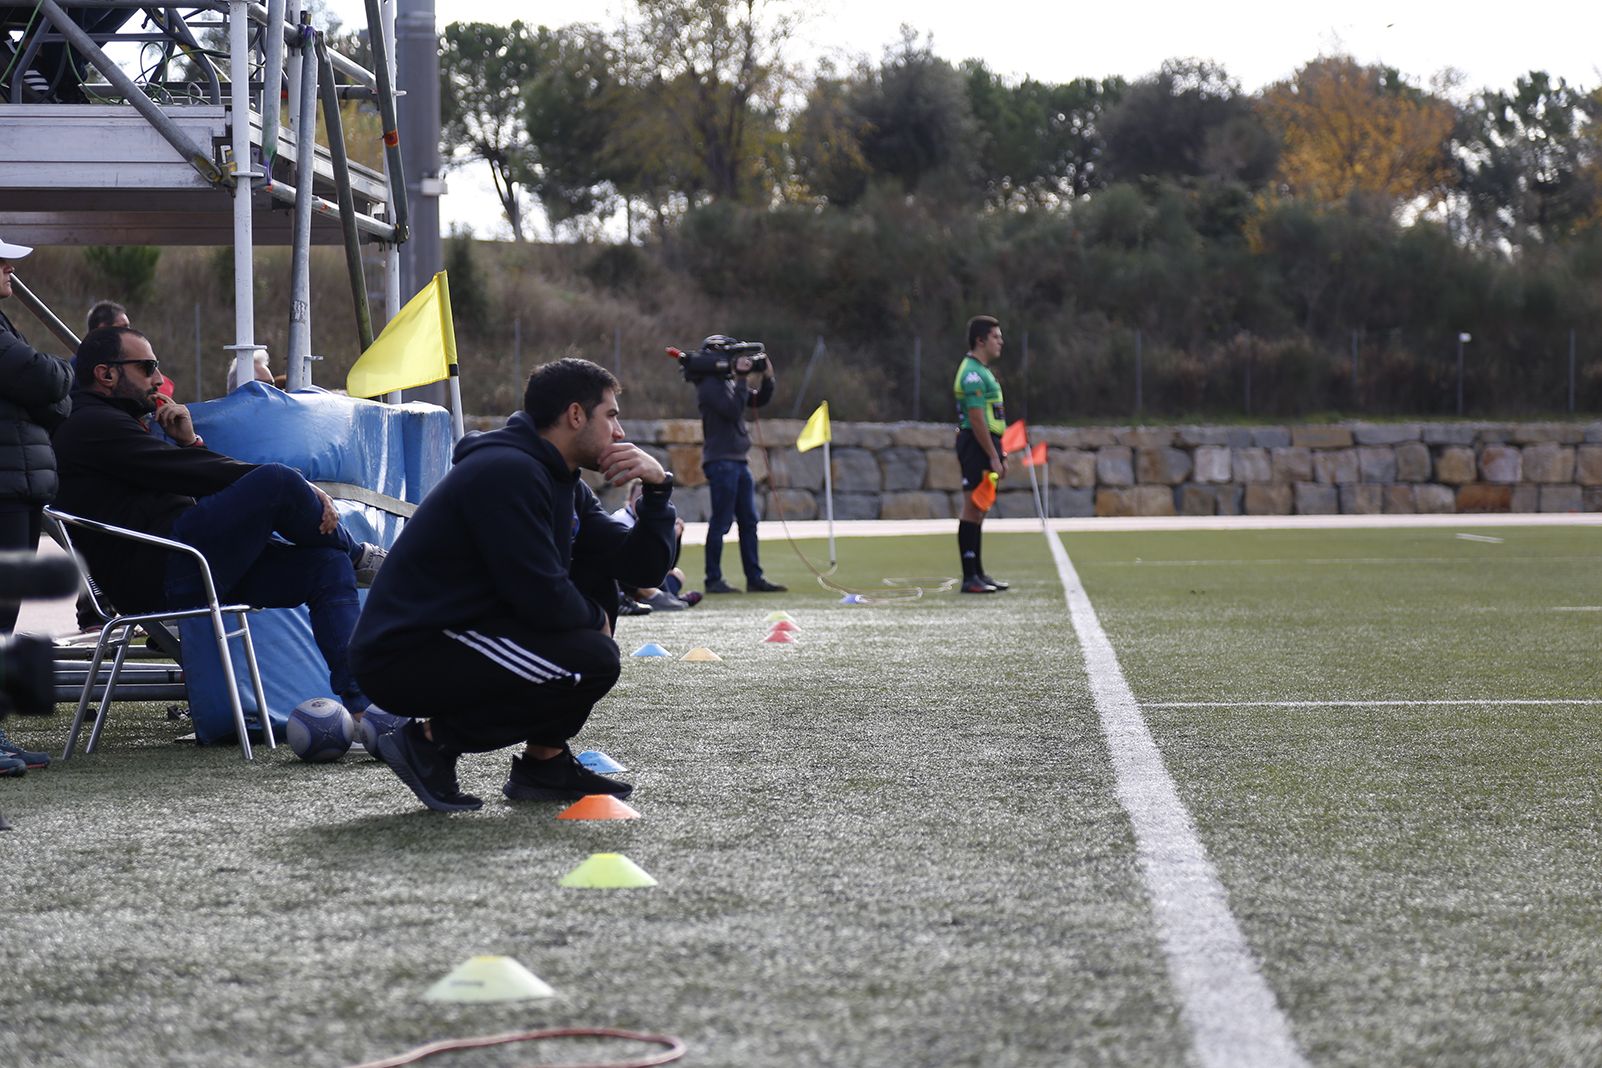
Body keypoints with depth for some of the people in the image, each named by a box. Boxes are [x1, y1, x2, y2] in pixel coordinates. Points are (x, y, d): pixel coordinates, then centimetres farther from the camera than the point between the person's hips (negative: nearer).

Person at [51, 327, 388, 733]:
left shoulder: (111, 425, 30)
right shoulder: (91, 425, -4)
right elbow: (189, 473, -13)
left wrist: (189, 443, 7)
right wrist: (300, 489, -12)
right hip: (161, 570, -10)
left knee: (328, 566, -2)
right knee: (276, 481, -24)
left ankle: (359, 707, -13)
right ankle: (360, 556, 5)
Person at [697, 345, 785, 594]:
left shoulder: (730, 382, 16)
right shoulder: (709, 384, -10)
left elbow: (759, 400, 20)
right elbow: (732, 410, -20)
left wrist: (767, 378, 5)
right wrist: (742, 380, -16)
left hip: (738, 461, 9)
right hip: (721, 460, -9)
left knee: (748, 522, 8)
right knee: (721, 522, -7)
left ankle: (754, 578, 11)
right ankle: (713, 580, -2)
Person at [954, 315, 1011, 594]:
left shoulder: (982, 372, 19)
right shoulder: (972, 374, -14)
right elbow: (976, 419, -20)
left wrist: (1000, 455, 22)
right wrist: (993, 457, -20)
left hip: (985, 447, 11)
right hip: (976, 446, -11)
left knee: (978, 510, 12)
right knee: (972, 509, -9)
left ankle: (978, 574, 17)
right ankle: (970, 578, -9)